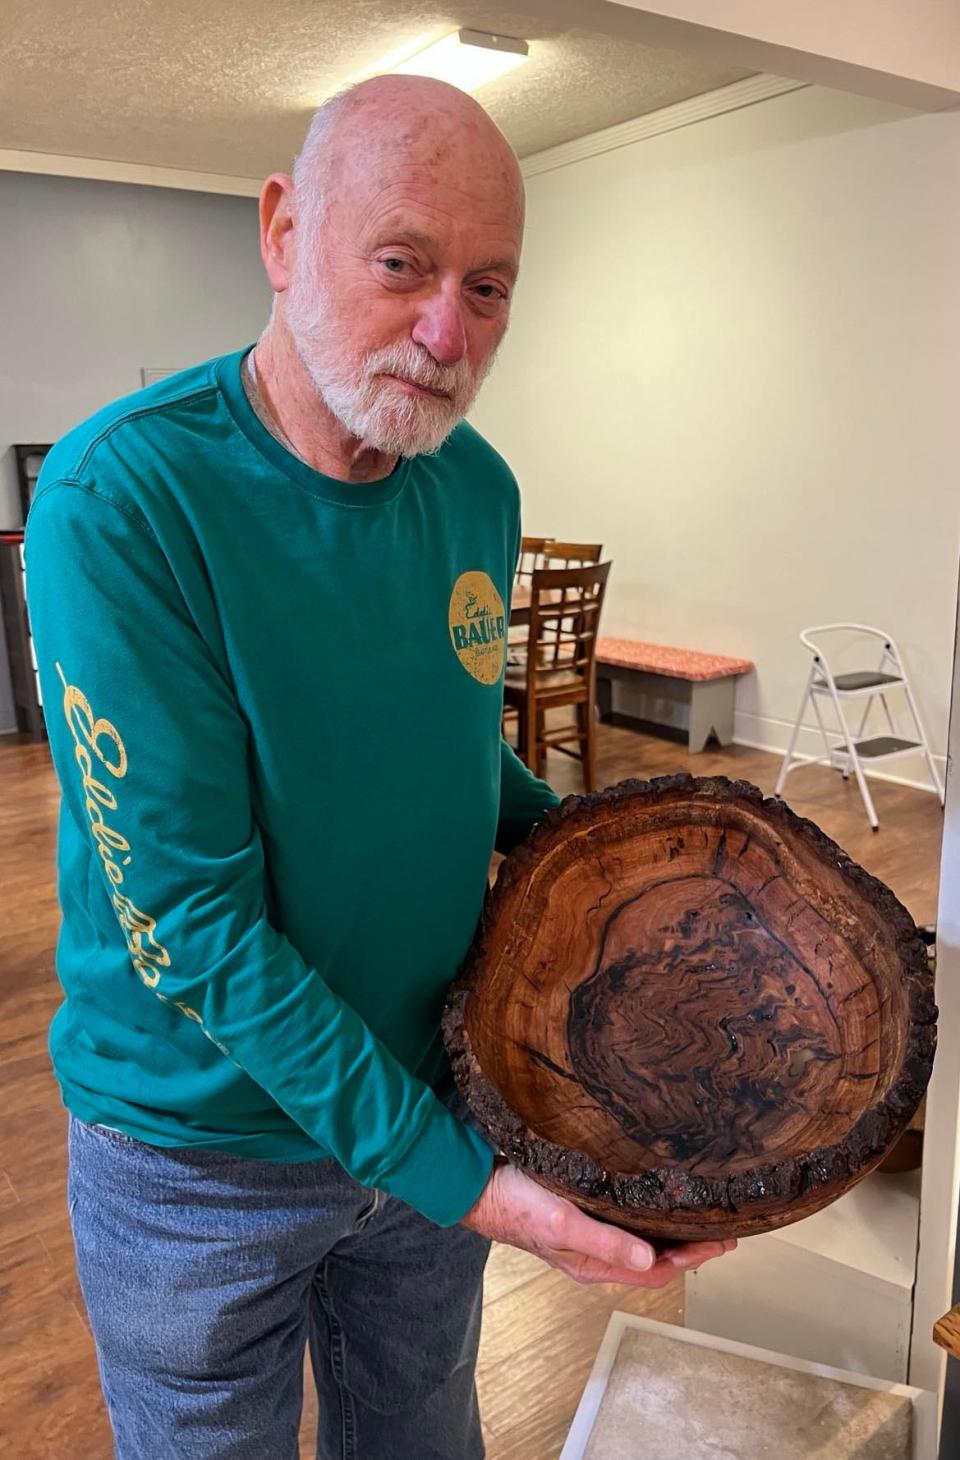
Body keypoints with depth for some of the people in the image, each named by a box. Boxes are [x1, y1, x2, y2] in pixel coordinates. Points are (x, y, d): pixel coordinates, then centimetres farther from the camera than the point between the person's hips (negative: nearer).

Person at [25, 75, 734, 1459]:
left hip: (430, 1099, 5)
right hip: (204, 1154, -4)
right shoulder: (119, 498, -24)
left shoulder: (479, 488, -5)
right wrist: (452, 1171, -26)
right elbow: (187, 915, -25)